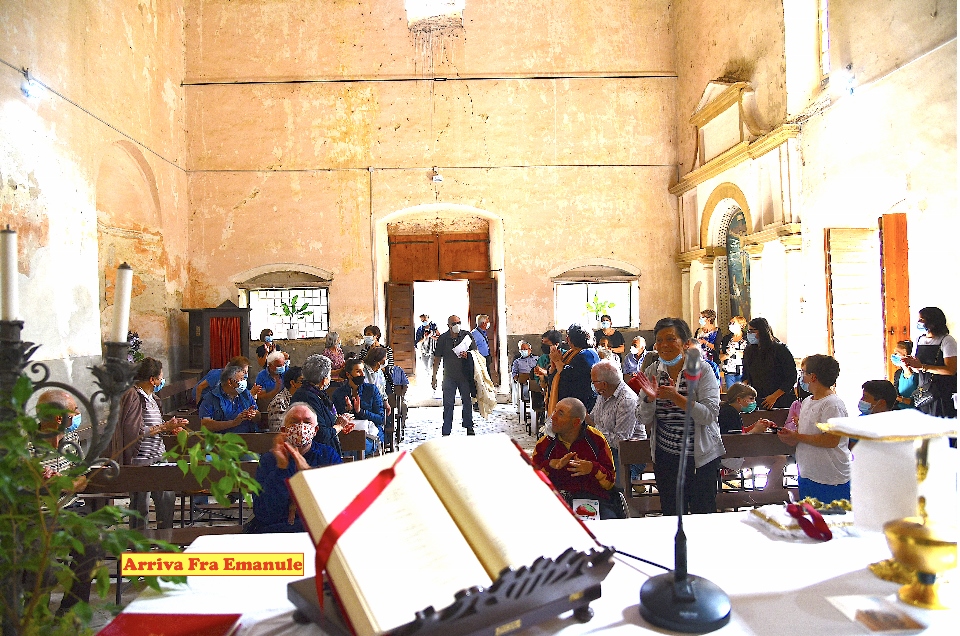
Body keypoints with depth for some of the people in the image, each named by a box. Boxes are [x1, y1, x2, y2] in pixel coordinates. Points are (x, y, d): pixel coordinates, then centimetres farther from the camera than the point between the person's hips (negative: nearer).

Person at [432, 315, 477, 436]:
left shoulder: (466, 335, -1)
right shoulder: (442, 338, -2)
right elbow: (437, 358, 3)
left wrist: (467, 355, -18)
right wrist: (434, 377, 1)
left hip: (465, 375, 1)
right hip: (449, 376, 0)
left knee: (467, 402, 9)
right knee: (448, 404, 1)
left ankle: (469, 427, 24)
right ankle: (446, 431, 9)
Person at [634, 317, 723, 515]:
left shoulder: (701, 369, -9)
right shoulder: (652, 372, 1)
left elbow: (709, 415, -18)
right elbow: (643, 420, 2)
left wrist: (676, 397, -28)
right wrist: (649, 398, -17)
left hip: (701, 456, -3)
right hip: (665, 457, 3)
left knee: (703, 515, 9)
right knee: (671, 515, 15)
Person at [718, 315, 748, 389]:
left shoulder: (747, 339, 1)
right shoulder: (725, 339, 12)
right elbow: (720, 357, 10)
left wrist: (735, 352, -12)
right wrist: (728, 355, -10)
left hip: (742, 373, -3)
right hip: (729, 373, 3)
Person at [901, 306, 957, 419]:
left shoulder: (947, 341, -9)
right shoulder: (919, 340, 9)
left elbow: (951, 370, -19)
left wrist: (922, 366, -21)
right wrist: (911, 364, -7)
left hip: (943, 395, -5)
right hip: (923, 393, 5)